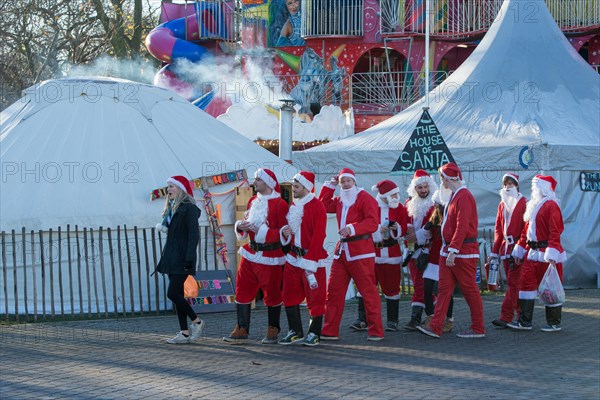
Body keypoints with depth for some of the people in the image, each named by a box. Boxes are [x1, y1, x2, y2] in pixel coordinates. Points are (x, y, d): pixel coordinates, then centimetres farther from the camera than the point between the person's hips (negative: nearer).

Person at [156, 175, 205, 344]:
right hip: (172, 259, 9)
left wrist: (189, 259, -22)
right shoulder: (172, 209, 17)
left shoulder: (189, 208, -10)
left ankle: (197, 321, 2)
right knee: (177, 295, 6)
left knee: (173, 293, -14)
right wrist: (165, 258, 17)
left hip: (182, 259, -9)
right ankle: (184, 333, 9)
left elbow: (194, 235, -16)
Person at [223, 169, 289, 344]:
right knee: (243, 290, 4)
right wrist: (240, 226, -3)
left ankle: (273, 331, 19)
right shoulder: (252, 201, 11)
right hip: (250, 254, 7)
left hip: (270, 257, -7)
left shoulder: (280, 204, -11)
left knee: (272, 294, 5)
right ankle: (241, 330, 10)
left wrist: (260, 230, -23)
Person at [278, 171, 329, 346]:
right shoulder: (293, 206, 13)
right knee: (290, 295, 9)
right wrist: (285, 232, 0)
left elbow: (318, 236, -15)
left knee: (314, 296, 0)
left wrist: (309, 262, -19)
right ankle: (295, 332, 19)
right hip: (293, 258, 8)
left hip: (311, 258, -8)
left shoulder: (316, 207, -11)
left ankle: (314, 334, 9)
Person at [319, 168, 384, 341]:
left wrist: (353, 228, -26)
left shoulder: (365, 198, -4)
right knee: (333, 290, 4)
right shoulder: (339, 200, 19)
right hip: (342, 250, 7)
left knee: (368, 291, -5)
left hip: (361, 251, -7)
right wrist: (330, 185, 20)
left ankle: (376, 331, 0)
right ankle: (330, 331, 9)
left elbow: (373, 222, -13)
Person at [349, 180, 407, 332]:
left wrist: (396, 228, -18)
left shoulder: (399, 208, 3)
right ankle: (362, 320, 3)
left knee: (391, 287, 3)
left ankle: (392, 321, 12)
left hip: (391, 253, 1)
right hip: (370, 251, -1)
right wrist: (379, 229, -16)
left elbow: (403, 229, 4)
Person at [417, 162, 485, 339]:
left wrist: (453, 251, -26)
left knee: (469, 289, -1)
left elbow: (462, 226, -23)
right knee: (444, 288, 5)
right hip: (448, 250, 10)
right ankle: (436, 327, 4)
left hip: (464, 251, -10)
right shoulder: (454, 196, 15)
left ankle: (478, 329, 8)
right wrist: (448, 249, 14)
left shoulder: (464, 197, -16)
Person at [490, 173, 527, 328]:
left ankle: (506, 317, -15)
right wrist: (495, 251, 13)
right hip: (505, 248, 7)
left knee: (513, 282, -10)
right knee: (513, 283, 10)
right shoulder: (502, 204, 16)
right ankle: (521, 315, 18)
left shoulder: (523, 203, -4)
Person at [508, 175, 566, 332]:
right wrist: (520, 250, 18)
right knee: (527, 283, 5)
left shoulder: (551, 206, -12)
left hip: (546, 255, -9)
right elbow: (526, 230, 20)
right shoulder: (533, 205, 16)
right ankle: (524, 321, 10)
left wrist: (552, 254, -25)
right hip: (532, 253, 9)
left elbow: (555, 232, -19)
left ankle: (554, 323, 9)